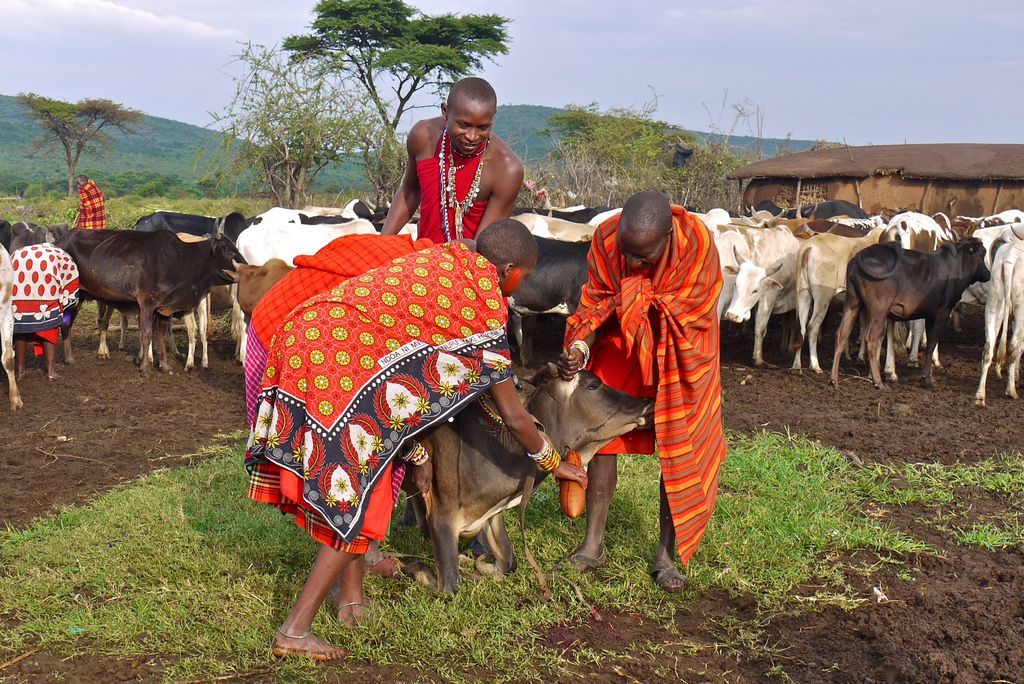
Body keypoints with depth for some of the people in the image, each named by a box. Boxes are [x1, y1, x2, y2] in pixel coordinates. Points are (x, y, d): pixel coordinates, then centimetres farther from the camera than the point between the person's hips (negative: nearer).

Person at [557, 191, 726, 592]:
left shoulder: (698, 243, -30)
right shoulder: (607, 236, -23)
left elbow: (692, 314, -21)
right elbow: (595, 302, -14)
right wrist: (580, 347, -30)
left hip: (678, 356, -2)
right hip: (621, 348, 2)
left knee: (680, 450, -1)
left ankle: (666, 555, 12)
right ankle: (593, 544, 12)